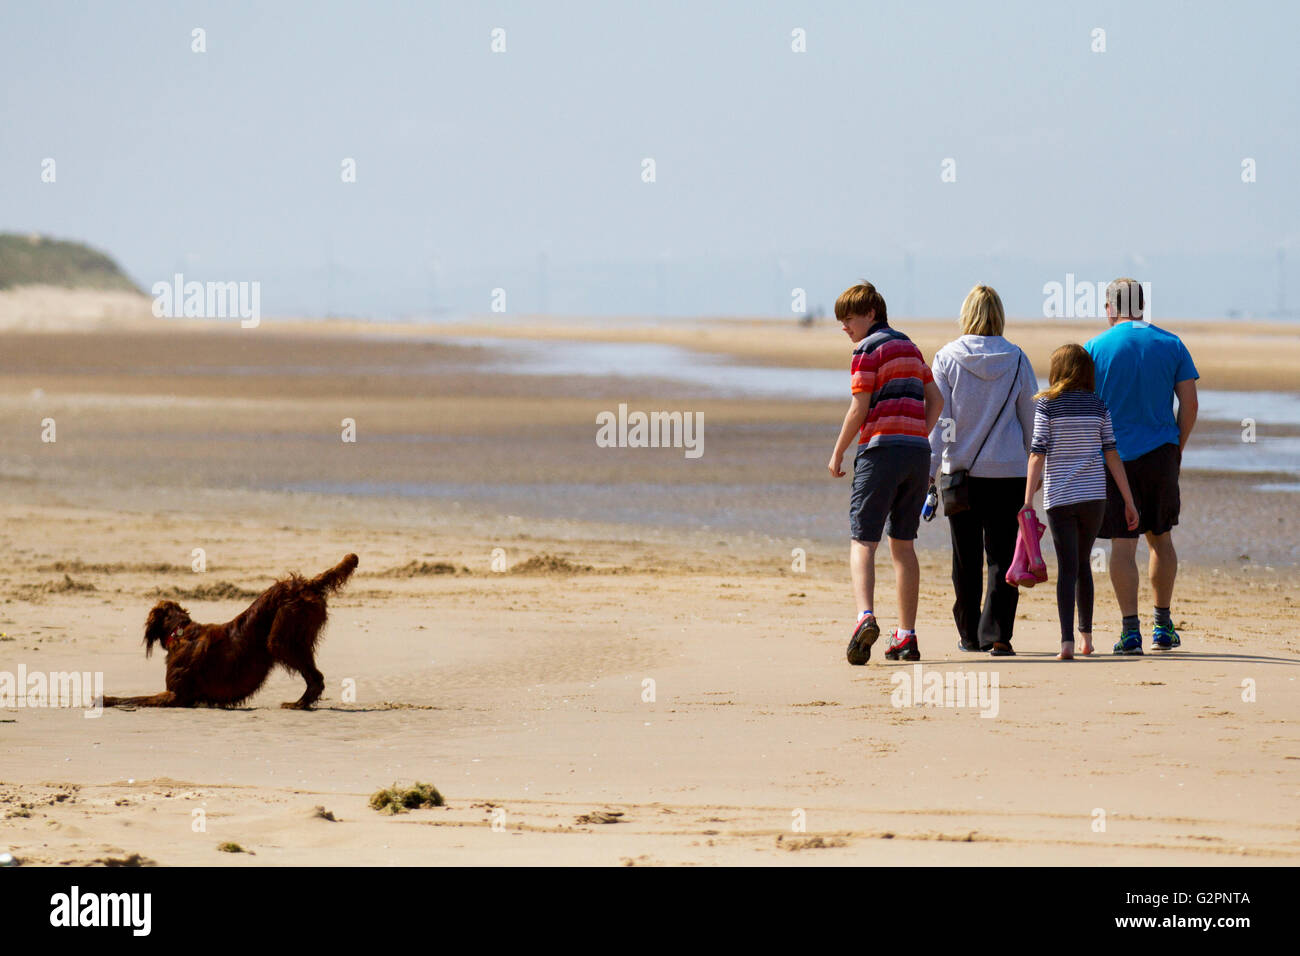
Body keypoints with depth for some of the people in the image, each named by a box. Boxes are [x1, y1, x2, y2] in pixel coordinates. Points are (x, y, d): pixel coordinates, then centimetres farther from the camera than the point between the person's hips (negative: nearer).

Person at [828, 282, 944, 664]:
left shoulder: (867, 350, -3)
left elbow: (859, 409, -9)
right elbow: (935, 400, 20)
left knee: (862, 541, -8)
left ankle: (865, 616, -31)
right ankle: (906, 636, 9)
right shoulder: (910, 348, 20)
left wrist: (837, 453, 0)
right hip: (918, 451, 7)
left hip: (881, 449, -7)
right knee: (902, 544, 13)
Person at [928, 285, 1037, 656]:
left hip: (961, 470, 0)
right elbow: (1030, 418, 5)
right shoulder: (1017, 360, -1)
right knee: (1002, 556, 2)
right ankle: (998, 633, -7)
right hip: (1008, 471, 0)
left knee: (966, 557, 10)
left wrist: (929, 469, -2)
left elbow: (937, 417, -5)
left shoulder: (948, 358, -4)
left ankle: (970, 634, 17)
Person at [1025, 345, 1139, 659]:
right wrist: (1128, 501, 7)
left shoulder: (1046, 405, -3)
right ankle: (1086, 634, 23)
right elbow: (1112, 455, 4)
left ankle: (1067, 641, -16)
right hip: (1094, 496, 2)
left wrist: (1028, 502, -5)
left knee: (1067, 568, -4)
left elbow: (1038, 455, -6)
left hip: (1059, 497, -2)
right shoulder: (1098, 406, 5)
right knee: (1083, 564, 18)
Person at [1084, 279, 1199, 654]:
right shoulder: (1171, 345, 4)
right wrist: (1178, 448, 12)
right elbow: (1189, 404, 1)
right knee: (1161, 538, 16)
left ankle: (1130, 631, -7)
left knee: (1123, 543, -2)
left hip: (1115, 455, -2)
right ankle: (1163, 626, 19)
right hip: (1161, 454, 2)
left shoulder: (1095, 348, -2)